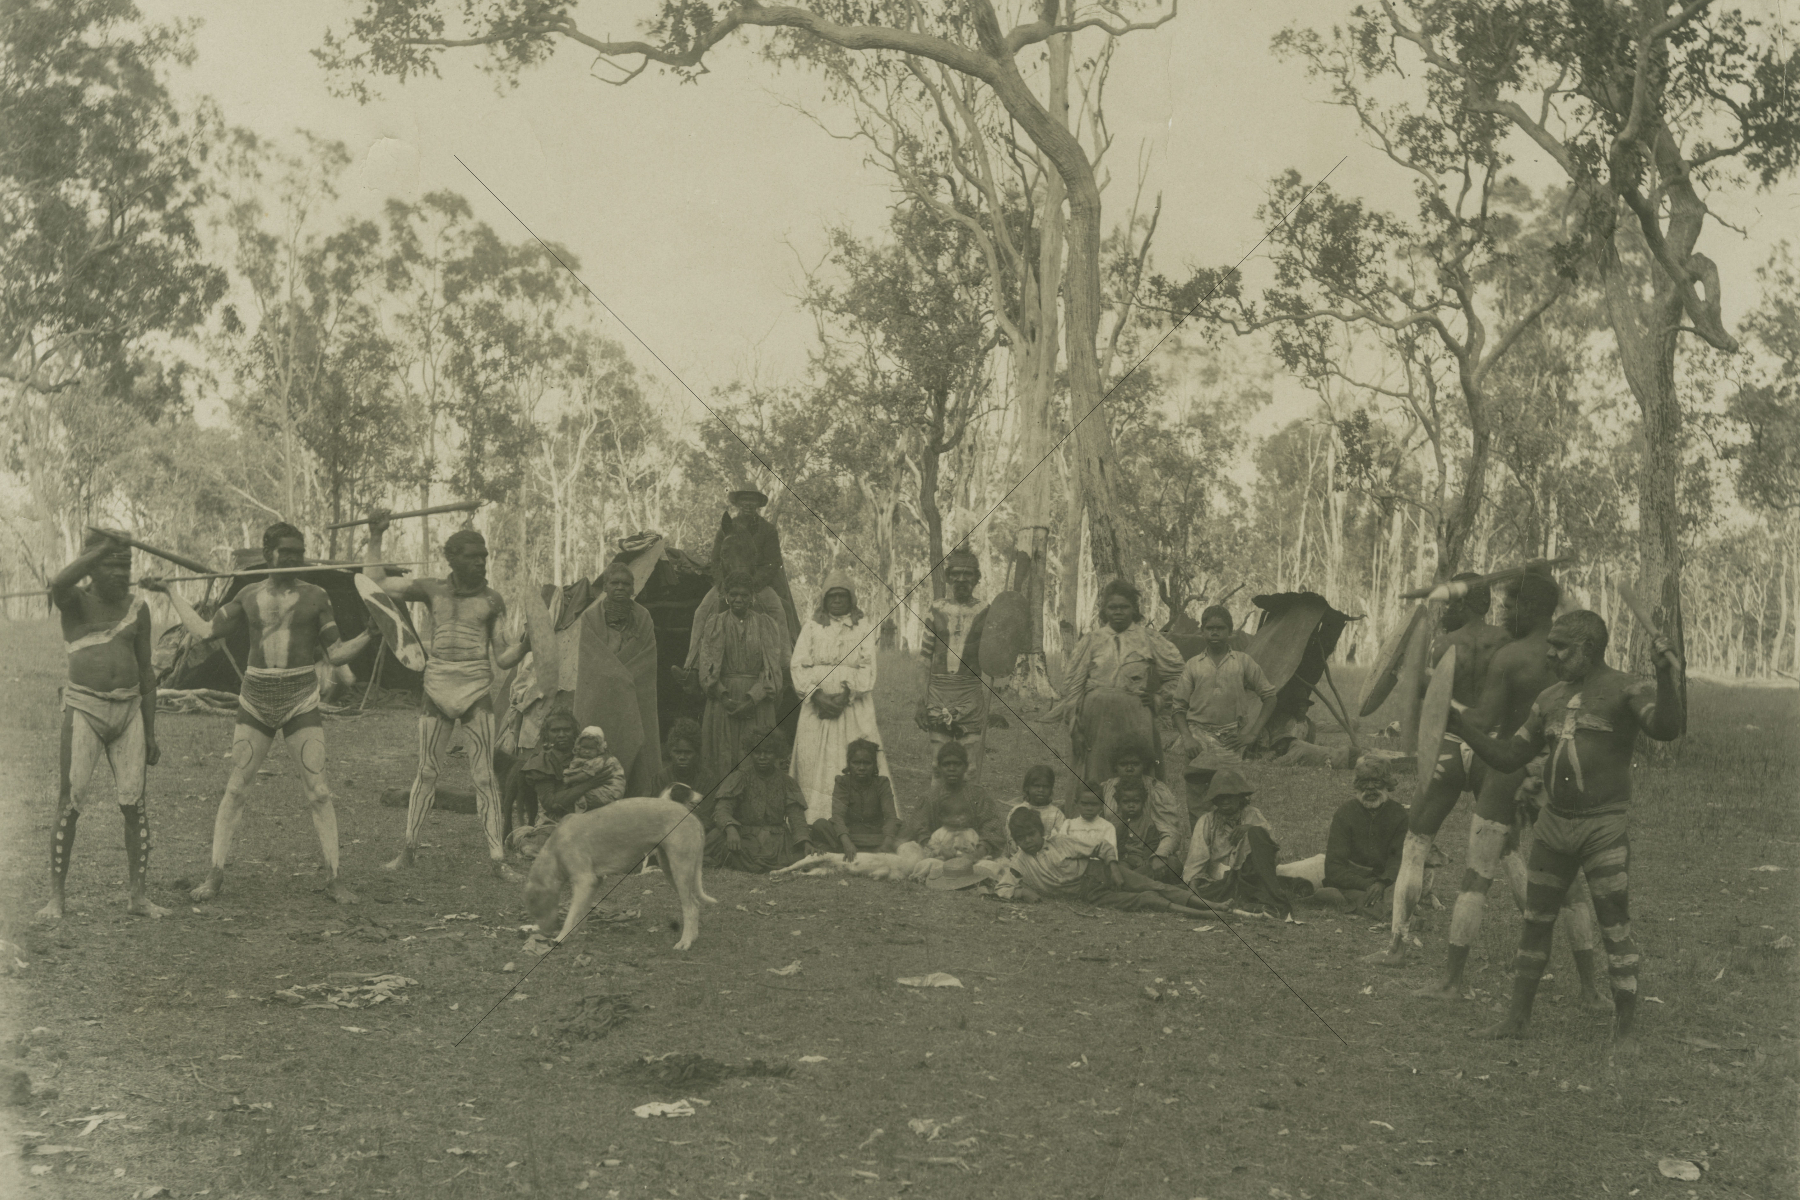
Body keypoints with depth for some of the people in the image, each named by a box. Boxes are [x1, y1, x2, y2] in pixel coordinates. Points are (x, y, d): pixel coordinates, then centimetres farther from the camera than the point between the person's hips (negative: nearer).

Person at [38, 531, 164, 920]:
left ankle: (139, 896, 6)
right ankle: (56, 898, 3)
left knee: (134, 805, 0)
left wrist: (150, 732, 11)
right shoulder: (75, 602, -1)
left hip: (129, 710, 3)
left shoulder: (137, 607, 9)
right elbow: (58, 584, -29)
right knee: (69, 804, -5)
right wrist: (102, 547, -22)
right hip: (84, 709, -3)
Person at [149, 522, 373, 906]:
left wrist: (369, 634, -16)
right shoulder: (249, 597, 6)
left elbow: (335, 654, -1)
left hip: (302, 703, -2)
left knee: (317, 792, -4)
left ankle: (333, 878, 3)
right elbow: (205, 630, 10)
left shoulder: (315, 597, 0)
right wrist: (170, 593, 12)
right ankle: (215, 875, 12)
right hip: (255, 704, 2)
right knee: (235, 790, 3)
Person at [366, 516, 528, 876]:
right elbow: (375, 580, 11)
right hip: (437, 691, 2)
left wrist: (526, 644, -17)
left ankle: (497, 857, -2)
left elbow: (502, 659, 2)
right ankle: (409, 848, 19)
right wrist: (376, 537, 9)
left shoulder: (492, 601, 3)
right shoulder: (433, 591, 6)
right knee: (426, 772, 9)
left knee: (485, 776, -4)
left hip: (476, 693, -2)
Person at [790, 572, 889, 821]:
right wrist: (817, 695, -11)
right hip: (817, 706, 1)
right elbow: (799, 666, 4)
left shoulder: (863, 627, 11)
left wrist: (846, 695, -12)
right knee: (815, 762, -6)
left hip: (853, 706, -1)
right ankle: (818, 823, -5)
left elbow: (868, 669, 2)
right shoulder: (811, 627, 13)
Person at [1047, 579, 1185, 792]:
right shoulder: (1091, 640, 8)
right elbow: (1073, 683, 7)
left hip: (1135, 721, 0)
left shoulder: (1148, 638, 8)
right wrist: (1074, 726, 2)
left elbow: (1177, 669, 14)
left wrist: (1158, 694, 4)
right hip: (1097, 718, 0)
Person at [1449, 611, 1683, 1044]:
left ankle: (1626, 1030, 7)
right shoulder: (1550, 699, 11)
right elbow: (1508, 757, 15)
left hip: (1605, 827, -6)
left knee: (1616, 930, -4)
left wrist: (1667, 675, -42)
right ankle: (1516, 1019, 19)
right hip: (1554, 825, 6)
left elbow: (1668, 728, -27)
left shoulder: (1628, 689, -8)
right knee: (1535, 922, 10)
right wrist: (1462, 726, 7)